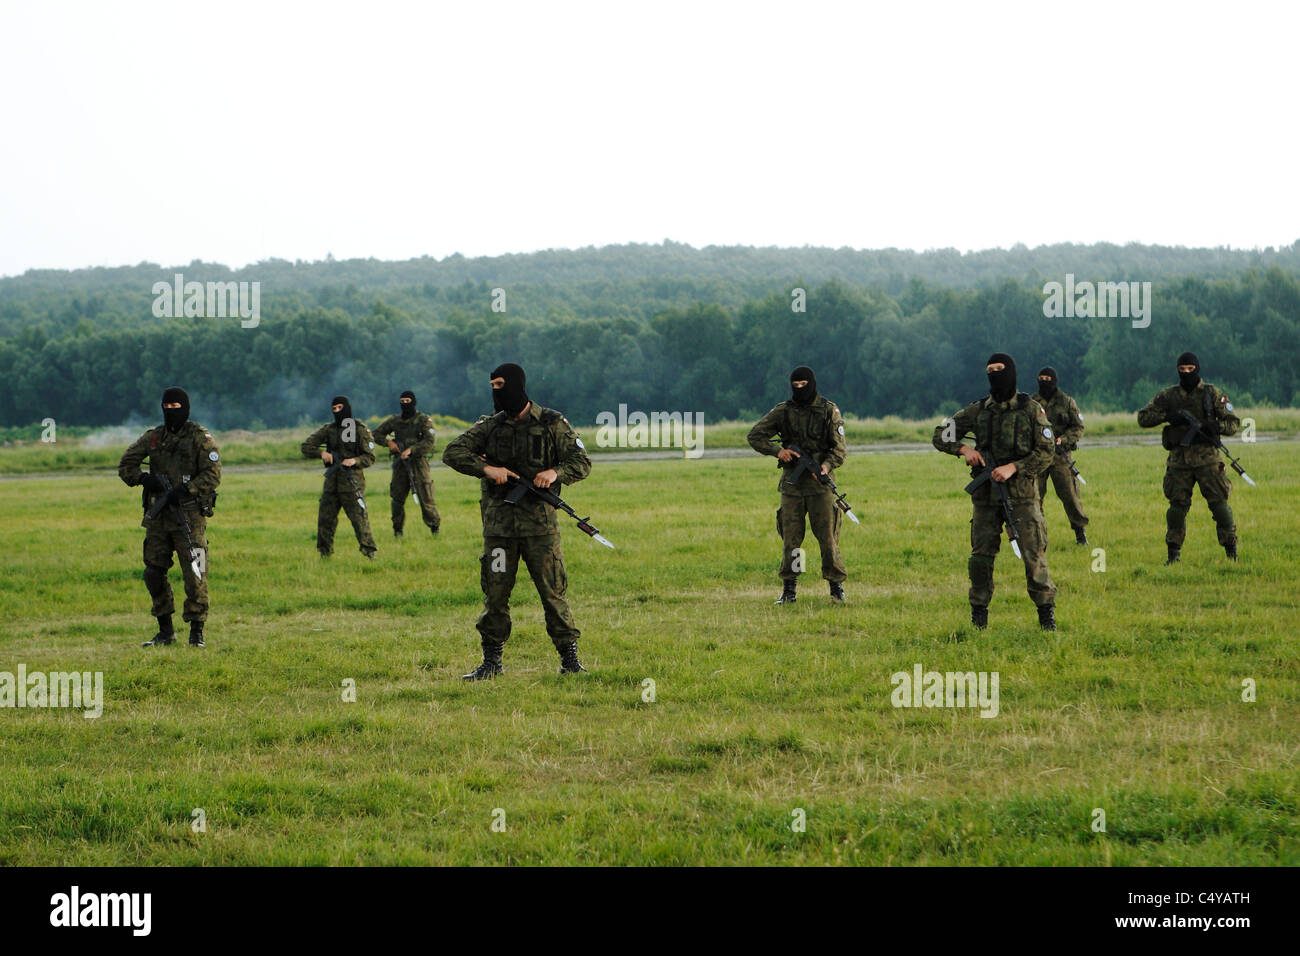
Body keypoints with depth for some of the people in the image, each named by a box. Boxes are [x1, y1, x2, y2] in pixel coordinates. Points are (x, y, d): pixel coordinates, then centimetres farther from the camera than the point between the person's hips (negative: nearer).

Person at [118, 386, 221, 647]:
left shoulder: (200, 437, -2)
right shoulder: (153, 437, 11)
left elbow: (212, 474, -10)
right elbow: (125, 465, 15)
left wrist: (184, 491, -19)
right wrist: (143, 479, -4)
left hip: (189, 515, -5)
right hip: (158, 516, 5)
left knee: (194, 575, -9)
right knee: (154, 573, 7)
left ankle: (197, 632, -2)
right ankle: (165, 631, 18)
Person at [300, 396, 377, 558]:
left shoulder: (360, 430, 0)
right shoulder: (328, 430, 11)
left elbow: (370, 457, -1)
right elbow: (306, 447, 11)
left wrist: (355, 461, -19)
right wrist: (322, 453, -7)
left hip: (352, 480, -5)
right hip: (332, 480, 5)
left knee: (358, 517, -11)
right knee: (325, 518, 5)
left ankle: (370, 552, -8)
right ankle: (325, 554, 15)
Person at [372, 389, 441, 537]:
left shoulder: (423, 420, -2)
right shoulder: (394, 421, 11)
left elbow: (429, 442, -12)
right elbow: (377, 433, 20)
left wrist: (411, 450, -22)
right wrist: (388, 442, 0)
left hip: (418, 462, -4)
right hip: (400, 464, 4)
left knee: (425, 497, -7)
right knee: (397, 498, 3)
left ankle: (434, 527, 6)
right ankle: (397, 529, 17)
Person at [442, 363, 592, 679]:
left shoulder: (552, 424, 1)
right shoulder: (490, 426, 8)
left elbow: (581, 463, 1)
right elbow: (453, 452, 2)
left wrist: (556, 472, -20)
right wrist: (486, 468, -14)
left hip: (539, 522, -2)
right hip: (498, 521, 2)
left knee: (552, 589, -3)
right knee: (495, 593, 3)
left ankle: (569, 656, 7)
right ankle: (492, 660, 11)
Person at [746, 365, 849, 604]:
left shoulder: (830, 411, 1)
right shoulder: (783, 411, 5)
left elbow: (839, 449, -2)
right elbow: (755, 436, 6)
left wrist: (826, 466, -22)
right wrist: (777, 450, -10)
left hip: (820, 483, -2)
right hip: (792, 482, 2)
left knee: (828, 537, -4)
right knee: (790, 538, 1)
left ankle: (836, 586, 6)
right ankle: (788, 591, 7)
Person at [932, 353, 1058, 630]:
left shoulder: (1031, 409, -1)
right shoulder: (978, 410, 7)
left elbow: (1046, 452, -3)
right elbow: (940, 435, 12)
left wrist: (1013, 468, -15)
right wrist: (963, 449, -8)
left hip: (1021, 493, -3)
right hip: (986, 494, 3)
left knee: (1033, 553, -7)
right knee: (981, 555, 3)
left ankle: (1046, 611, 2)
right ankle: (979, 615, 12)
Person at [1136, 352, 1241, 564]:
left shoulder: (1213, 394, 5)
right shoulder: (1167, 396, 10)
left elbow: (1234, 423, 6)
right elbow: (1142, 418, 7)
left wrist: (1217, 426, -17)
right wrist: (1167, 416, -10)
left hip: (1207, 458, -2)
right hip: (1179, 459, 2)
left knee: (1218, 503, -7)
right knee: (1177, 506, -2)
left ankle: (1231, 551, 1)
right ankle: (1173, 552, 8)